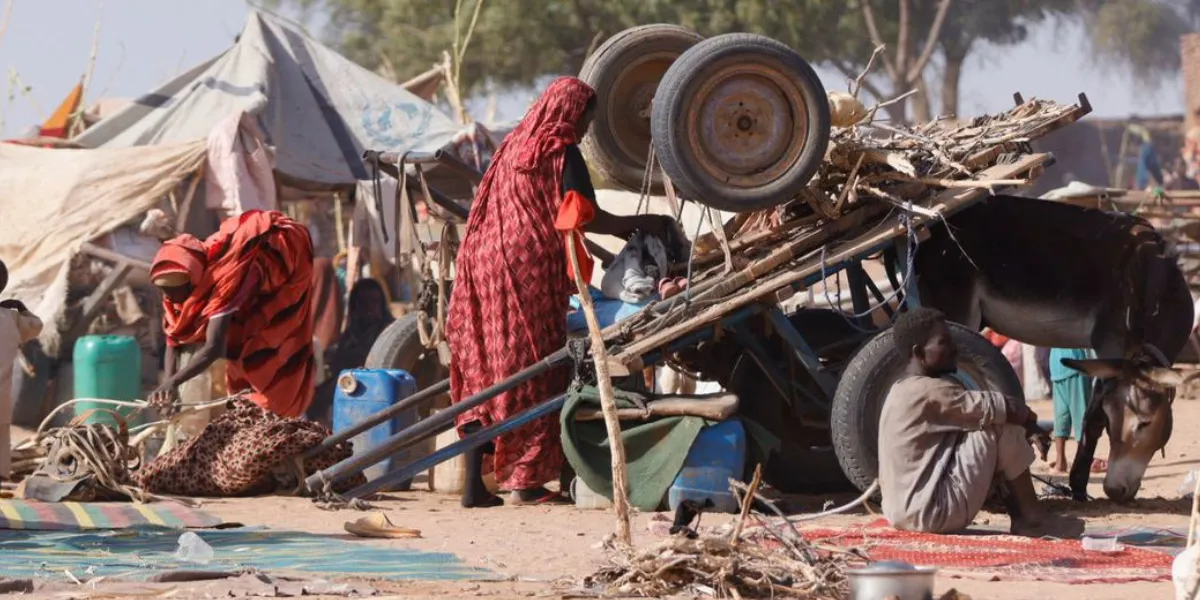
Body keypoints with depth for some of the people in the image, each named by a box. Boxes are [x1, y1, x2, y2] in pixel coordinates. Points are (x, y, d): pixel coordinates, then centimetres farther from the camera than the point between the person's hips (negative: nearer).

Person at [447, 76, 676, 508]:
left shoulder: (513, 147, 19)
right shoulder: (562, 152, -6)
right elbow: (584, 216, -15)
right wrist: (640, 224, -4)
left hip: (486, 262, 8)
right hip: (530, 270, -8)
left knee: (483, 367, 5)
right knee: (534, 369, -3)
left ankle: (476, 484, 2)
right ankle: (526, 480, -4)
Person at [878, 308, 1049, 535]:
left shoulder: (904, 391, 17)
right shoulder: (929, 392, -16)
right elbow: (997, 408, -17)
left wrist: (1019, 414, 10)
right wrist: (1027, 417, 6)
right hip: (934, 512, -11)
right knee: (1003, 425, -9)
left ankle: (1022, 515, 16)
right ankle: (1031, 519, 1)